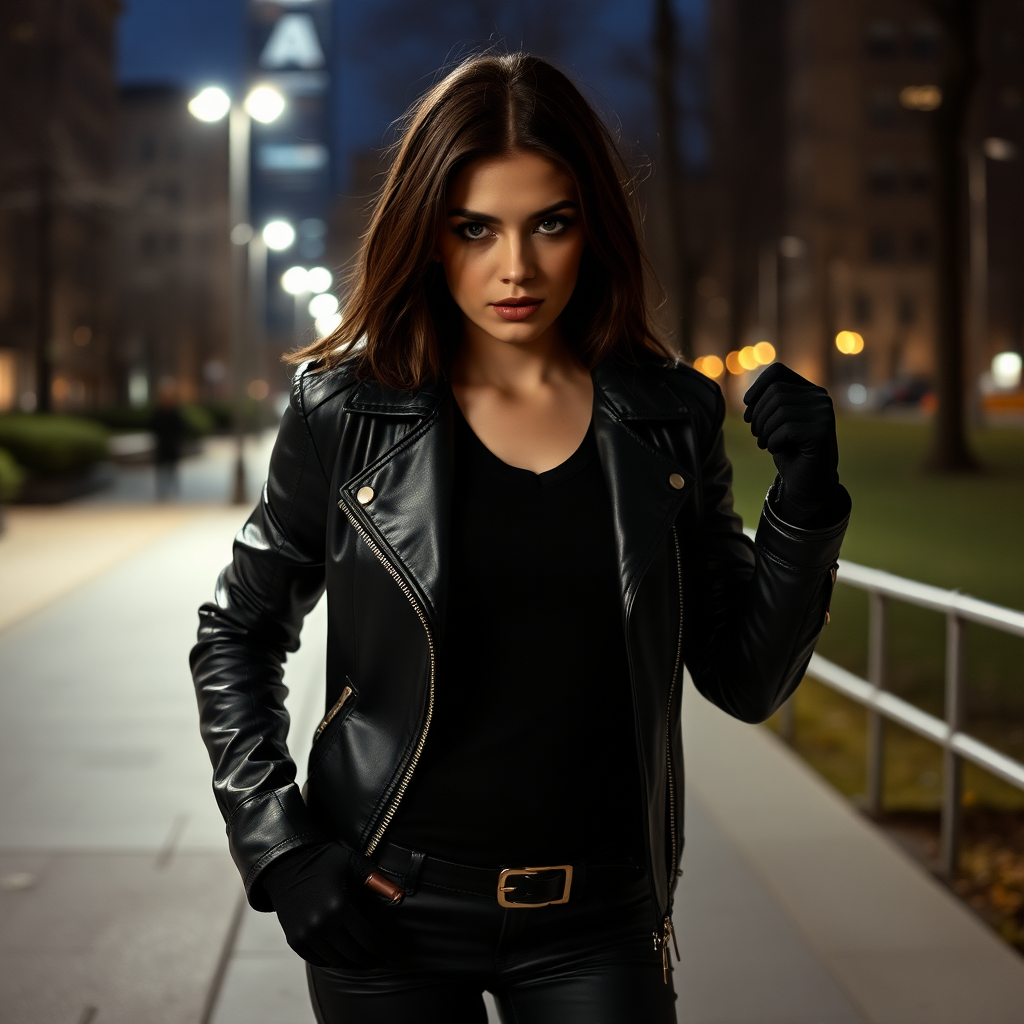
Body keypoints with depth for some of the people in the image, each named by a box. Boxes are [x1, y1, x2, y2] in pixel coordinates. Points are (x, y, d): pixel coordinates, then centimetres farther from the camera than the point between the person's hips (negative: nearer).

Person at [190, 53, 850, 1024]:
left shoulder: (669, 418, -1)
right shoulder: (347, 409, -6)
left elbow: (745, 681, 1)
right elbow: (235, 636, 5)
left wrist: (806, 499, -11)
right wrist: (275, 848, -4)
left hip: (596, 925, 1)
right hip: (388, 911, 0)